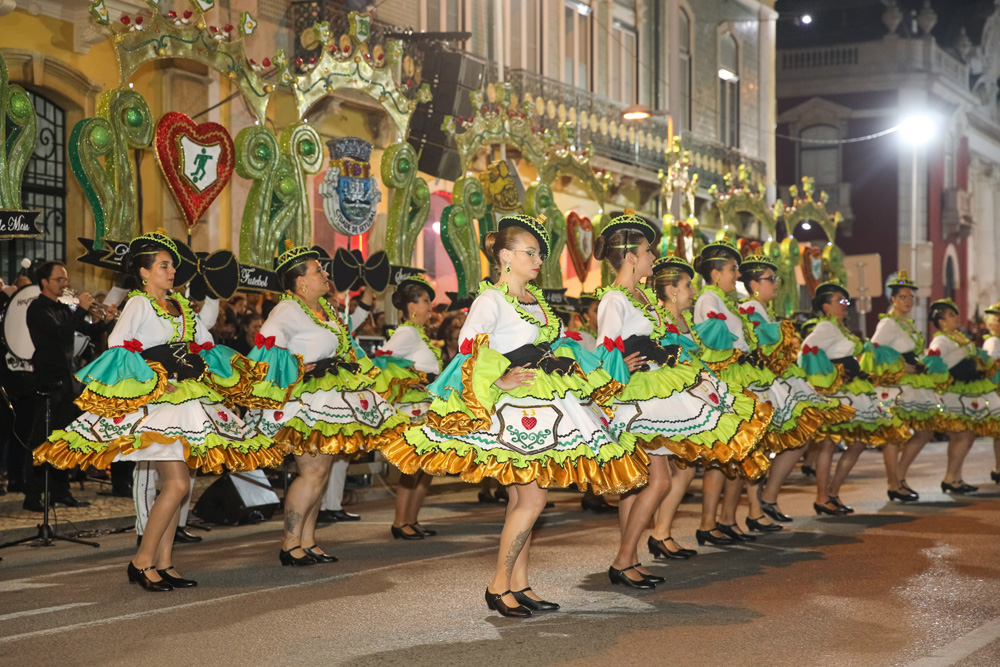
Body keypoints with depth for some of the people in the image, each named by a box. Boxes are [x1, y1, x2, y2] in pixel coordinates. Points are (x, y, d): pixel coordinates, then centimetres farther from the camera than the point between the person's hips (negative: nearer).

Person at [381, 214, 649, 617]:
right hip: (513, 406, -8)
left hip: (543, 404, 8)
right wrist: (500, 381, -25)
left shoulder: (535, 300, 16)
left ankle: (519, 585, 14)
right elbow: (468, 350, -18)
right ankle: (499, 585, -2)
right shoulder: (491, 300, -9)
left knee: (520, 498, 10)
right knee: (532, 498, -11)